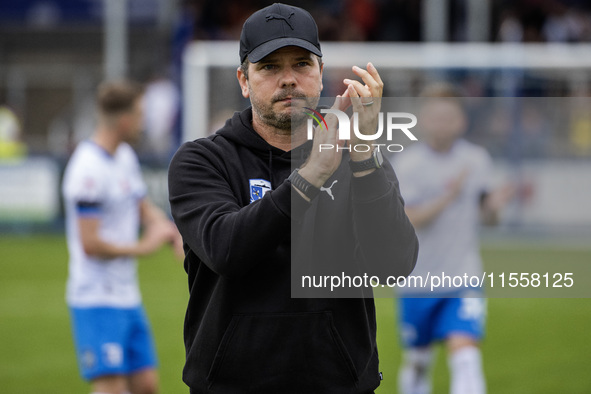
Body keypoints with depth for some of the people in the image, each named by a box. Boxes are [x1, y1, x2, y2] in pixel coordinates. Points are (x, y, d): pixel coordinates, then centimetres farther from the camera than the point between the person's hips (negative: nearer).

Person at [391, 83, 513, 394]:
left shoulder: (477, 160, 3)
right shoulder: (406, 164, -7)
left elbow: (486, 216, 10)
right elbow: (408, 219, -17)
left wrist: (494, 205, -13)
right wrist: (448, 197, -29)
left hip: (463, 278, 1)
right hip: (416, 282, -1)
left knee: (465, 353, -17)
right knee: (416, 360, 12)